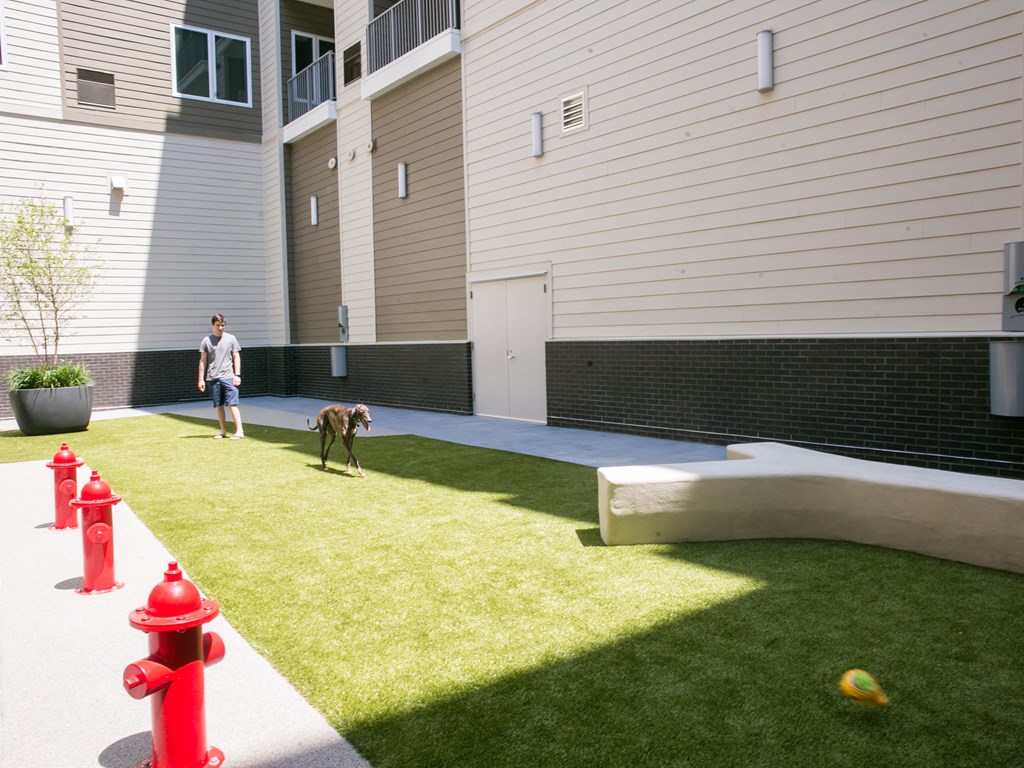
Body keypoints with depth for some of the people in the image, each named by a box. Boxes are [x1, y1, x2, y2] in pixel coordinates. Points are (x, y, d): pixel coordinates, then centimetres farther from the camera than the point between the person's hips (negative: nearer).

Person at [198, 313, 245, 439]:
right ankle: (223, 431, 16)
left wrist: (237, 375, -1)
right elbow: (203, 361, 6)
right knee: (219, 406, 7)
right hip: (213, 378, 2)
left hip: (228, 377, -2)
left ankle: (239, 431, -11)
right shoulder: (207, 340, 5)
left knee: (232, 404, -9)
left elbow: (236, 357, 6)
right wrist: (201, 379, 3)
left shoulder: (231, 339, 4)